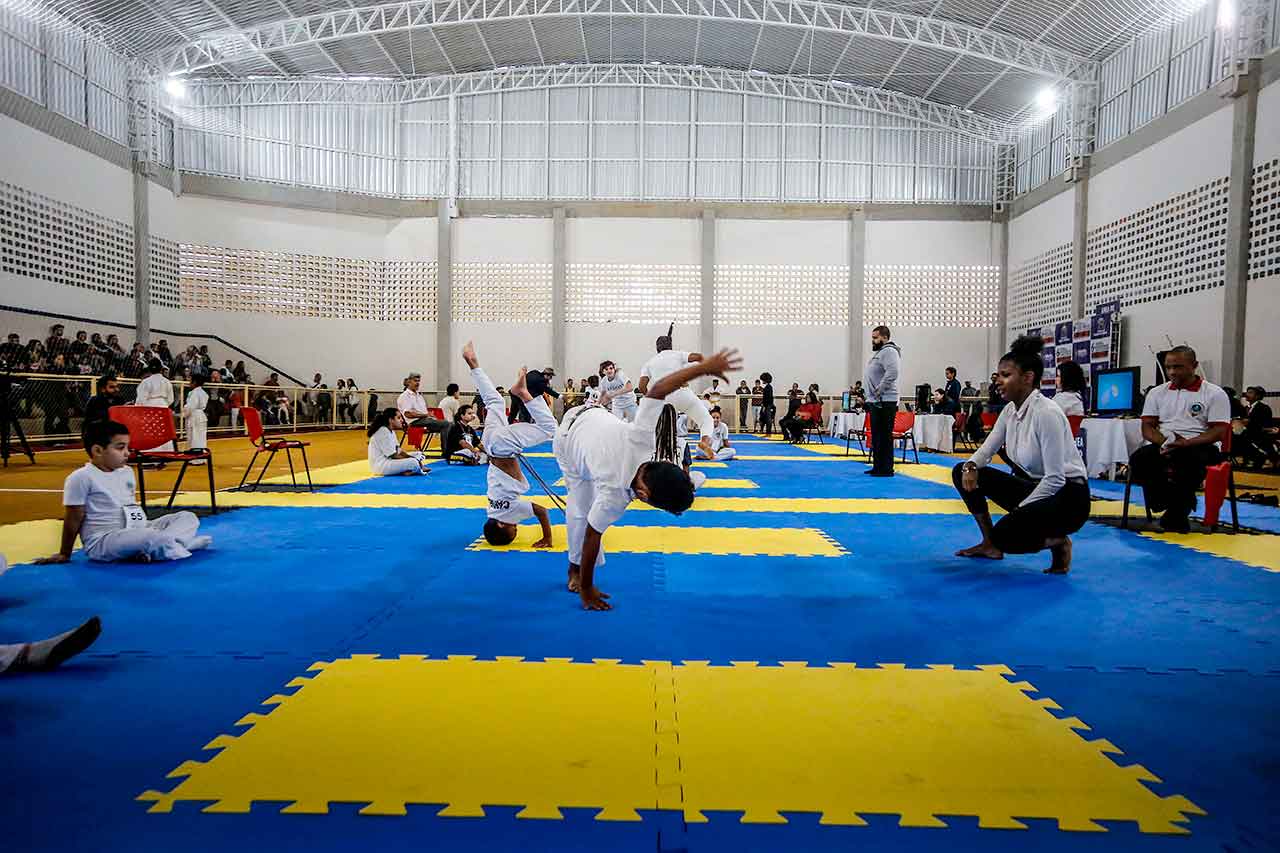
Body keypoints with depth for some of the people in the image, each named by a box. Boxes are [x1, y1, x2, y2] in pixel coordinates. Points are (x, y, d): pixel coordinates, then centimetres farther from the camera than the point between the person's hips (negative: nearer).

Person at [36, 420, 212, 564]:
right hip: (102, 541, -9)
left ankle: (148, 548, -21)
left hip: (137, 530, 9)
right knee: (152, 538, -37)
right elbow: (74, 519, -5)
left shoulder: (126, 472, 13)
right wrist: (65, 554, 1)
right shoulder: (81, 478, -9)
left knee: (189, 517, -1)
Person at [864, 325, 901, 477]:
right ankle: (878, 466, 20)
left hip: (884, 402, -11)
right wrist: (870, 398, 20)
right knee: (876, 436, 14)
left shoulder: (889, 351, -11)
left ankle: (886, 469, -3)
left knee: (884, 436, -7)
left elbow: (892, 372, -25)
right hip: (876, 402, 11)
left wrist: (879, 391, -20)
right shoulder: (879, 352, 22)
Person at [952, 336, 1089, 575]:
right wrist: (970, 466, -15)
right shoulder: (1010, 410, 1)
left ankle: (1058, 542, 2)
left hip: (1066, 497, -8)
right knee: (962, 473, -1)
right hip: (1032, 486, 9)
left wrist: (1018, 511, -17)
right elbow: (988, 448, 8)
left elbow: (1055, 479, -24)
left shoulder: (1046, 413, -23)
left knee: (1005, 534, -31)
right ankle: (990, 544, 10)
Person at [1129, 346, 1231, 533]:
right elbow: (1147, 427, 8)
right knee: (1138, 460, -30)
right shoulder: (1156, 392, 13)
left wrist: (1184, 443, -21)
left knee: (1188, 462, -39)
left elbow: (1218, 432, -6)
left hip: (1200, 447, -3)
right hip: (1163, 446, 3)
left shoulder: (1215, 394, 3)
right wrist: (1165, 441, -14)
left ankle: (1176, 514, -13)